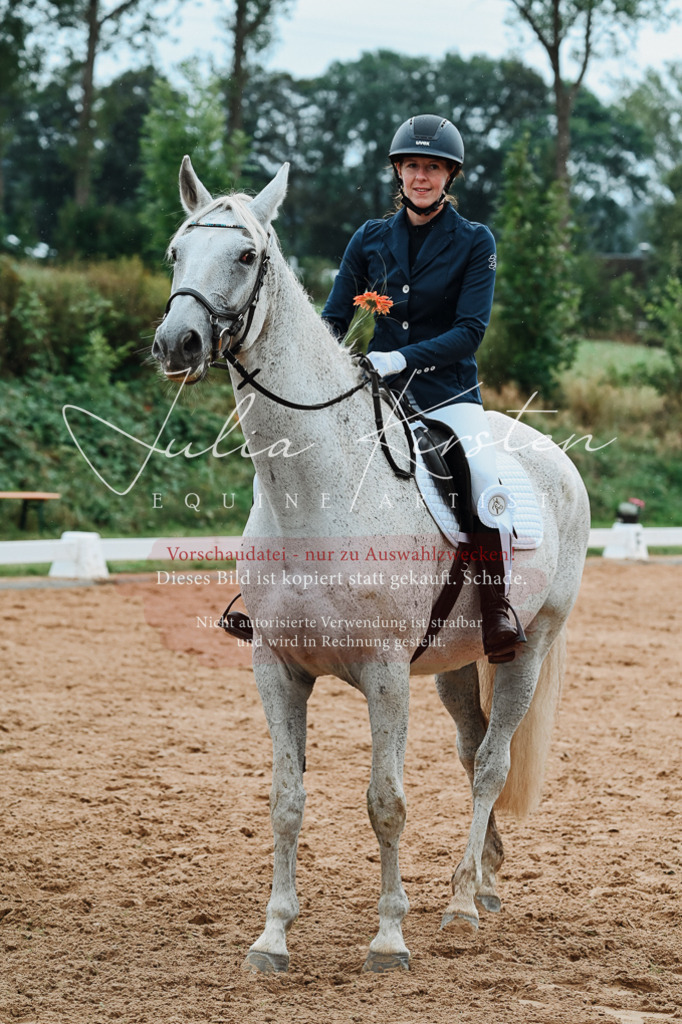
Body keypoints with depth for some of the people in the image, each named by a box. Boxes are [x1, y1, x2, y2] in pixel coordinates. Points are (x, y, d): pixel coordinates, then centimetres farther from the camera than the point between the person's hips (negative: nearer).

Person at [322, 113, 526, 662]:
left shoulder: (475, 241, -1)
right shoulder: (370, 240, 9)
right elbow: (333, 321, 9)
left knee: (487, 487, -30)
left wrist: (400, 359, -24)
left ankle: (499, 609, -13)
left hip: (448, 395, -4)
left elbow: (470, 330, -10)